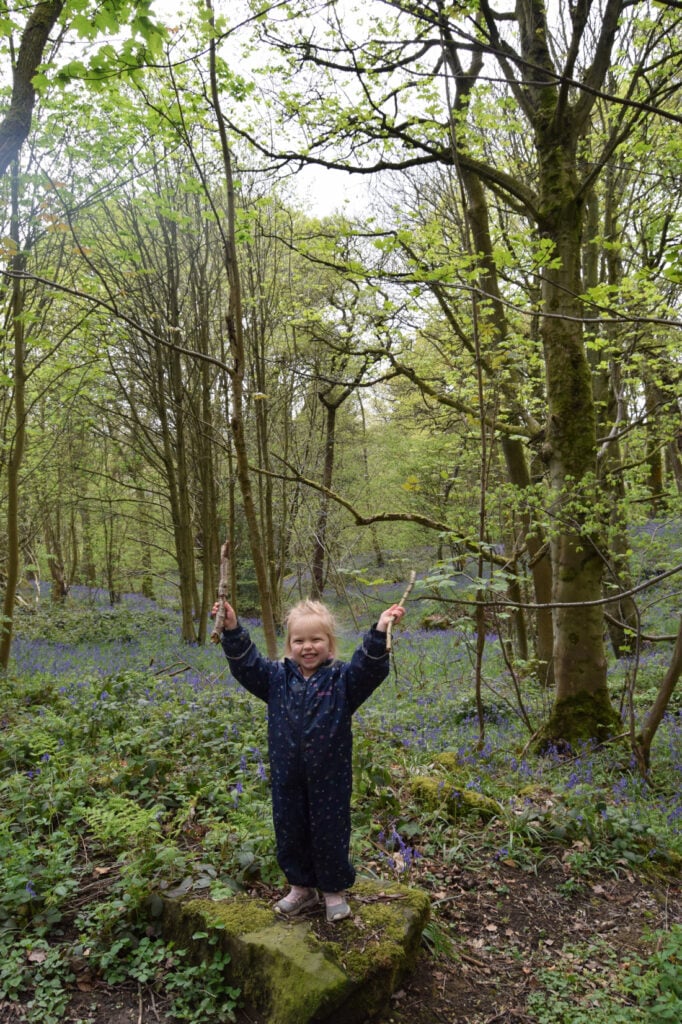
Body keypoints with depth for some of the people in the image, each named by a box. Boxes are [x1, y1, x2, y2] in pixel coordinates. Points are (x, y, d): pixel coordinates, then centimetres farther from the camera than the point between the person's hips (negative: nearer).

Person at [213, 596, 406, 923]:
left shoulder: (342, 678, -9)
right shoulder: (277, 678, -2)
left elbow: (369, 667, -24)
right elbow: (246, 664, -9)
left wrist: (380, 631, -40)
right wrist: (232, 630, -24)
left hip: (329, 776, -3)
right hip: (287, 777, 3)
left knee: (329, 834, 11)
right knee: (289, 833, 17)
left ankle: (334, 890, 36)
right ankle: (301, 887, 41)